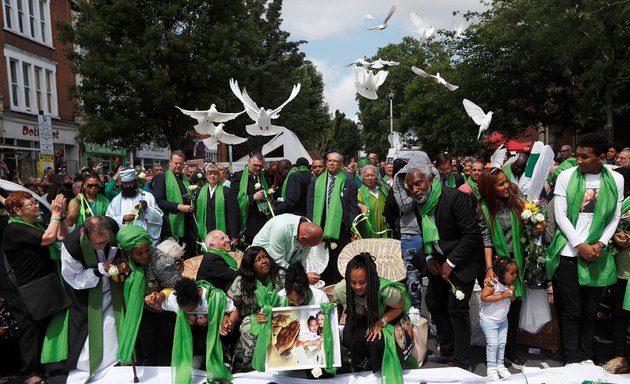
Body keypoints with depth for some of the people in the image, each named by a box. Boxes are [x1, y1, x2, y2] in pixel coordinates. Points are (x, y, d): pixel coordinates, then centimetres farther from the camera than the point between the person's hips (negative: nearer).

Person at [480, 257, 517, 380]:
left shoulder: (509, 284, -3)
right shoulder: (492, 284, -26)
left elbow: (512, 300, 5)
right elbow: (483, 297, -33)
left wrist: (511, 292, -17)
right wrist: (501, 296, -32)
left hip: (503, 319, 7)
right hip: (489, 320, -7)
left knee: (502, 343, 13)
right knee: (493, 343, -4)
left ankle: (500, 365, 28)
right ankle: (491, 367, 11)